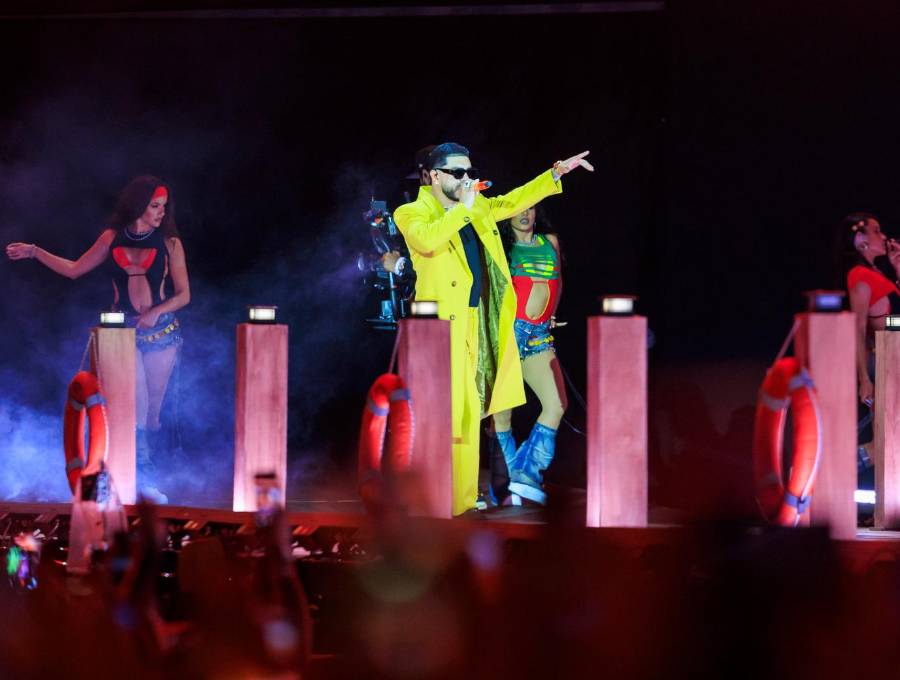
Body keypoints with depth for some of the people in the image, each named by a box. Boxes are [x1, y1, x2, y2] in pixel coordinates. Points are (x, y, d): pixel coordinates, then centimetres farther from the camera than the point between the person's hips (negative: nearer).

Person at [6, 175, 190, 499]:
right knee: (135, 405, -12)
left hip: (160, 329, 0)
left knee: (151, 409, 2)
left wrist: (156, 312, -14)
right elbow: (74, 269, 13)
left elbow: (183, 294, 2)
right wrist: (34, 252, 9)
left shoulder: (169, 243, 0)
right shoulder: (112, 239, 3)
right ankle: (142, 480, -12)